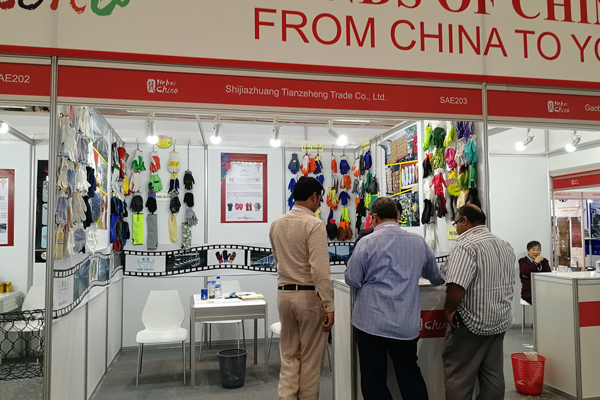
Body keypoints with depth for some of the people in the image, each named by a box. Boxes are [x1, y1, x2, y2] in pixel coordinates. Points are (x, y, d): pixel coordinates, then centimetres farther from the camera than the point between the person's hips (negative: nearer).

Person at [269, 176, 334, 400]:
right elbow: (320, 269, -21)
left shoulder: (276, 225, 7)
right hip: (309, 295, -6)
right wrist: (328, 305, -18)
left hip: (284, 293, 6)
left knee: (289, 356, 14)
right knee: (311, 358, 9)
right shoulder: (314, 224, -15)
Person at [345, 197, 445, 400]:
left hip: (372, 321, -3)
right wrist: (440, 278, 41)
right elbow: (436, 277, 17)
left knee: (374, 378, 9)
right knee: (410, 375, 18)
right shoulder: (419, 242, 4)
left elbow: (352, 280, -5)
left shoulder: (367, 242, -9)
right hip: (407, 323, 4)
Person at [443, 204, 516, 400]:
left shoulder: (466, 246, -20)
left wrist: (449, 310, -15)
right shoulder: (505, 246, 9)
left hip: (471, 322, -8)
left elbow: (456, 288, -30)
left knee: (459, 378, 2)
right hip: (500, 320, 9)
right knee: (493, 375, 16)